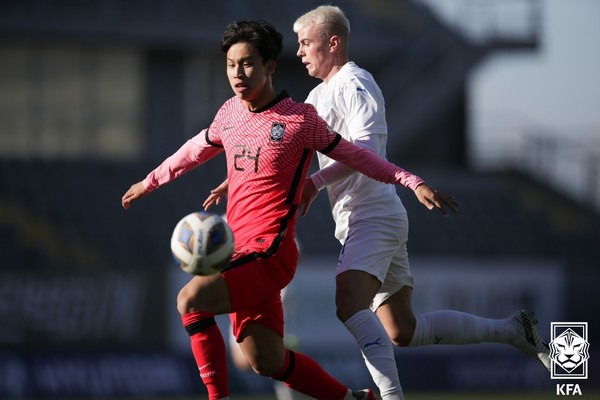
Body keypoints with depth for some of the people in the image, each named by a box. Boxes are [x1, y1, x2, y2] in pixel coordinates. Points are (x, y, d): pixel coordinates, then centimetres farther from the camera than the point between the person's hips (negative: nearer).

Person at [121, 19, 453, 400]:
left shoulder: (300, 119, -6)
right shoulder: (229, 113, 12)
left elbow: (353, 155, 4)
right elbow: (196, 150, 32)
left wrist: (413, 182, -2)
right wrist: (150, 181, 43)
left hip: (270, 252, -7)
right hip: (238, 252, 7)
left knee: (191, 300, -26)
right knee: (269, 362, 7)